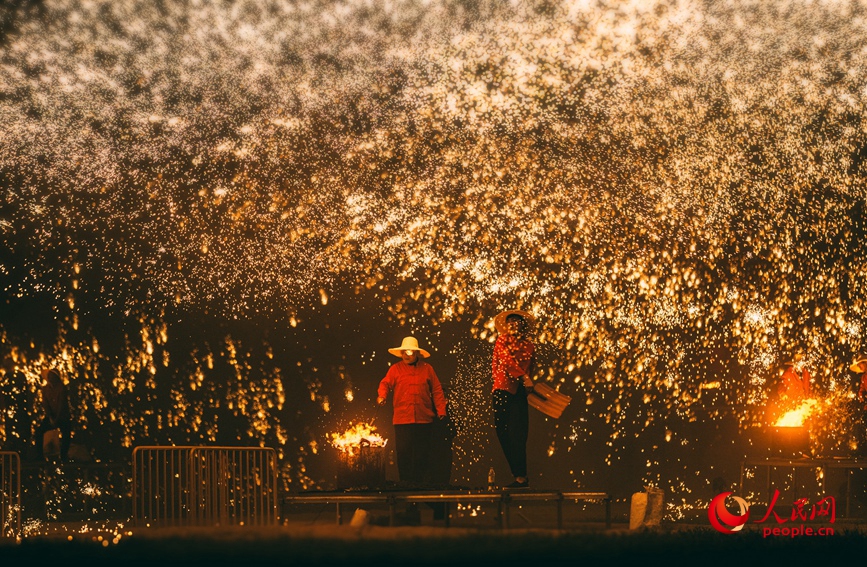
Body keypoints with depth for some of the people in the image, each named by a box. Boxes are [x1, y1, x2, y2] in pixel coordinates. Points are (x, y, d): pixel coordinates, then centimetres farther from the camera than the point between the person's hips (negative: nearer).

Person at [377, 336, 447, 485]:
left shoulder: (427, 369, 11)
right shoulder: (395, 369, 10)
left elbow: (437, 390, 11)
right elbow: (386, 383, 1)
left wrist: (441, 410, 3)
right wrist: (381, 396, -21)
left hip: (424, 419, 1)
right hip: (402, 420, -1)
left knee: (422, 453, 3)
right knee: (403, 453, -3)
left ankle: (419, 482, 10)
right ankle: (405, 483, 4)